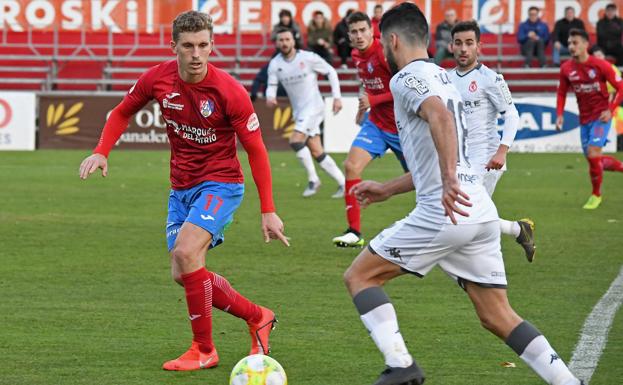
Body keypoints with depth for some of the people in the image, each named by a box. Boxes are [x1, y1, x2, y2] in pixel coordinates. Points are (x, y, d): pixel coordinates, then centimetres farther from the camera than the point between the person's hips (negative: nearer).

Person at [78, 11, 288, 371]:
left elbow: (256, 151, -12)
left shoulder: (230, 92, -20)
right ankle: (258, 317, 26)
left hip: (220, 183, -6)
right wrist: (101, 152, -6)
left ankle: (204, 350, -11)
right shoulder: (158, 79, -8)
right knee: (184, 274, 4)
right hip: (181, 188, 6)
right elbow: (123, 112, 11)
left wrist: (269, 212, -13)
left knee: (185, 252, -26)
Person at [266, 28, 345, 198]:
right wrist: (270, 97, -22)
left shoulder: (308, 58, -11)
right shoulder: (275, 64, 1)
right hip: (299, 111, 6)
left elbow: (331, 72, -2)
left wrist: (337, 97, -6)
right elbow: (272, 85, 3)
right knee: (316, 152, 3)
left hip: (313, 106, -6)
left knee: (295, 141, -21)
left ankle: (313, 179, -7)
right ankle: (342, 183, 12)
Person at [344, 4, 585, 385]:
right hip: (482, 211, 8)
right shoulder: (444, 79, 25)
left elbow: (440, 117, -26)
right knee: (498, 317, 10)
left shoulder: (406, 78, -3)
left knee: (359, 276, 4)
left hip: (445, 211, -8)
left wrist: (449, 181, -35)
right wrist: (387, 189, 40)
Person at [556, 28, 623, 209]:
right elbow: (562, 93, 12)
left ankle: (596, 194, -1)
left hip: (601, 117, -6)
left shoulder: (600, 65, -14)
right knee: (593, 159, 8)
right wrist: (559, 115, -2)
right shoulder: (566, 69, -1)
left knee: (593, 152, -20)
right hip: (584, 118, 6)